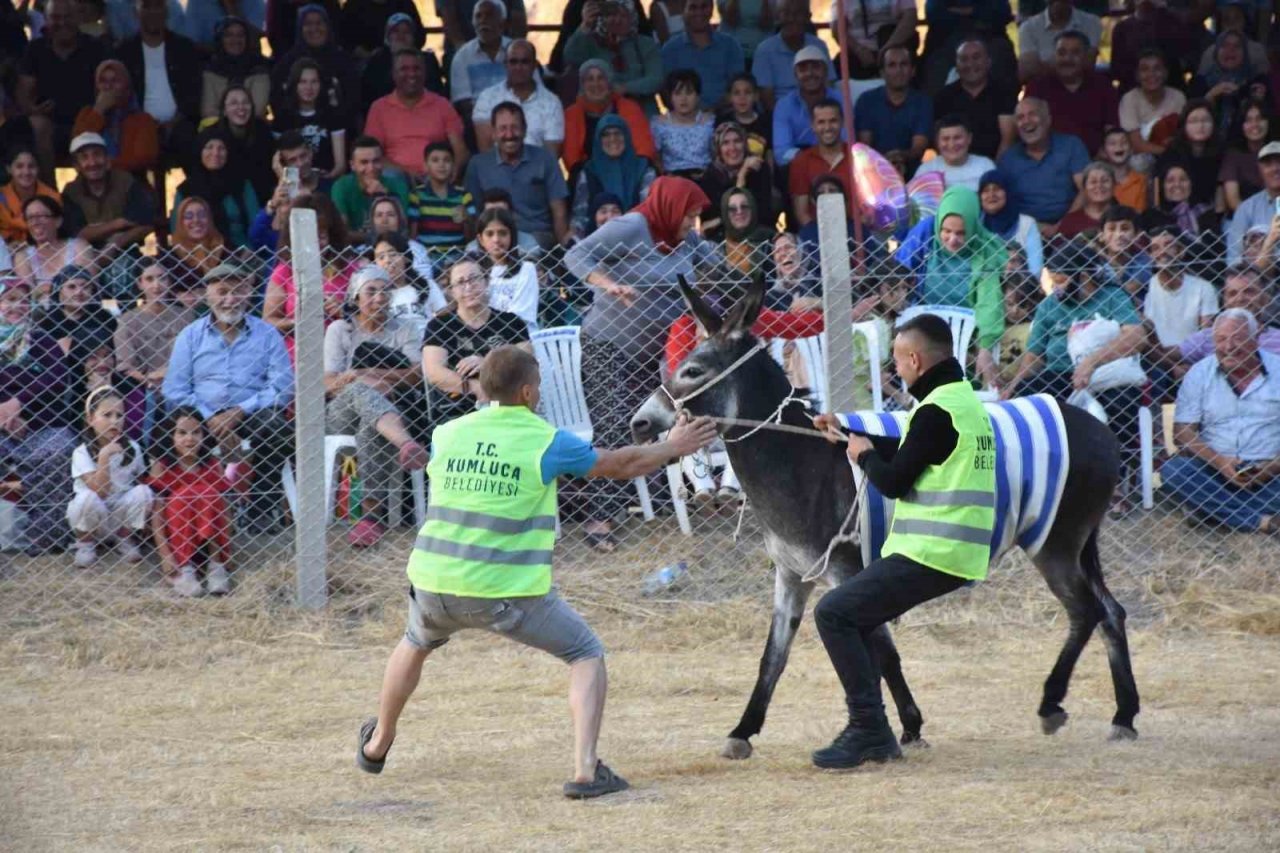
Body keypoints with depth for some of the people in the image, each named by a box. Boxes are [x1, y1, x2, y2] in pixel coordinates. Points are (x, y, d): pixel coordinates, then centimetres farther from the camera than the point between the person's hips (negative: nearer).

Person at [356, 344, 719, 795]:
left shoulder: (446, 435, 4)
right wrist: (674, 446, 23)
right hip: (509, 592, -4)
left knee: (416, 644, 35)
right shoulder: (548, 442, -7)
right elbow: (621, 465, 6)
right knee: (587, 656, 11)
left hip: (434, 586, 4)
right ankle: (585, 770, -4)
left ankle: (377, 744, 49)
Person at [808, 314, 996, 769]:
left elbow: (894, 481, -14)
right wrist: (851, 434, 31)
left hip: (930, 555, -10)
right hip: (959, 555, 10)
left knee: (834, 612, -11)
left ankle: (867, 726, -11)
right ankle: (873, 735, 18)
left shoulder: (937, 411, -15)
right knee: (853, 619, 20)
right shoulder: (966, 399, 17)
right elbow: (909, 454, 28)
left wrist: (865, 454, 5)